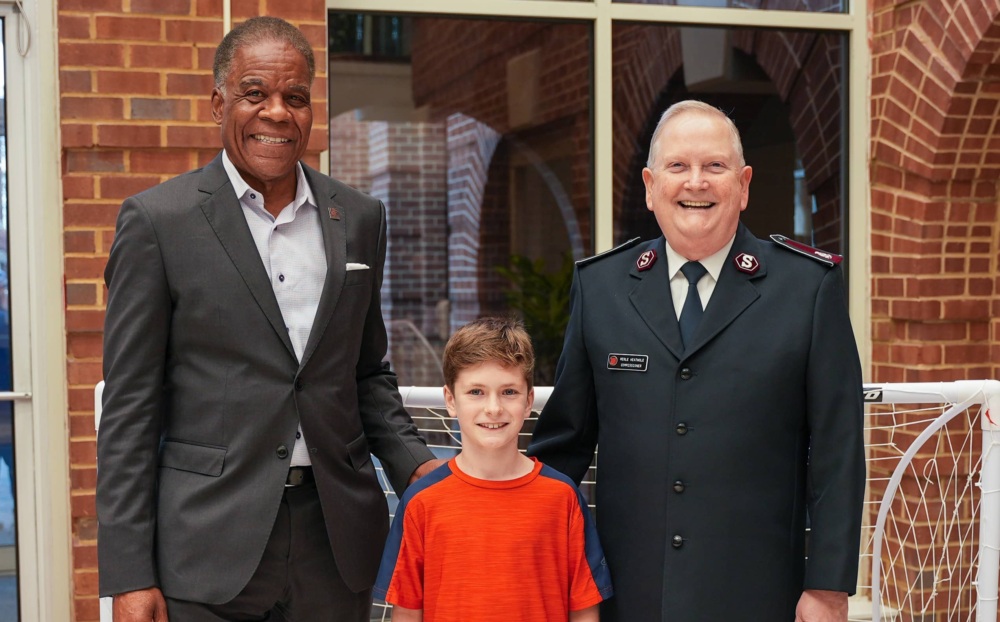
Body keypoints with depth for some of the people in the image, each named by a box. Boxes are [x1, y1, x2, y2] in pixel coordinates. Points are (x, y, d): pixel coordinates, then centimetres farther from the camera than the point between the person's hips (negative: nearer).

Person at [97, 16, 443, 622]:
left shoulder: (359, 218, 8)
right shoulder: (158, 219, -4)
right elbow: (130, 406, -4)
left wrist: (414, 464, -1)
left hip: (337, 541, 4)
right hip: (209, 547, -3)